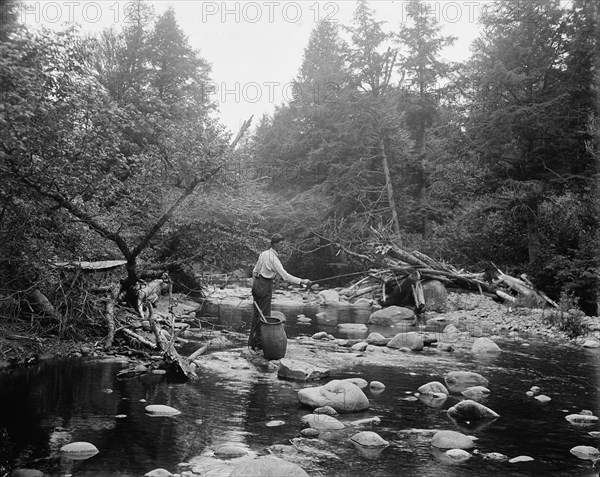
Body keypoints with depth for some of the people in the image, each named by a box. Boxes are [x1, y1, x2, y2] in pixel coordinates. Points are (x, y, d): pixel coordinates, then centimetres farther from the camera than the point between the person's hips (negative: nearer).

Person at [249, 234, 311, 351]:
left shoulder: (263, 254, 9)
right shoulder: (273, 259, -17)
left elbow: (255, 271, 15)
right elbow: (284, 275, -22)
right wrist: (301, 281, -22)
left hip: (257, 283, 9)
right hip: (265, 285, -9)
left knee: (256, 313, 13)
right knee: (264, 315, -1)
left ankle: (251, 342, 18)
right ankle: (259, 343, 3)